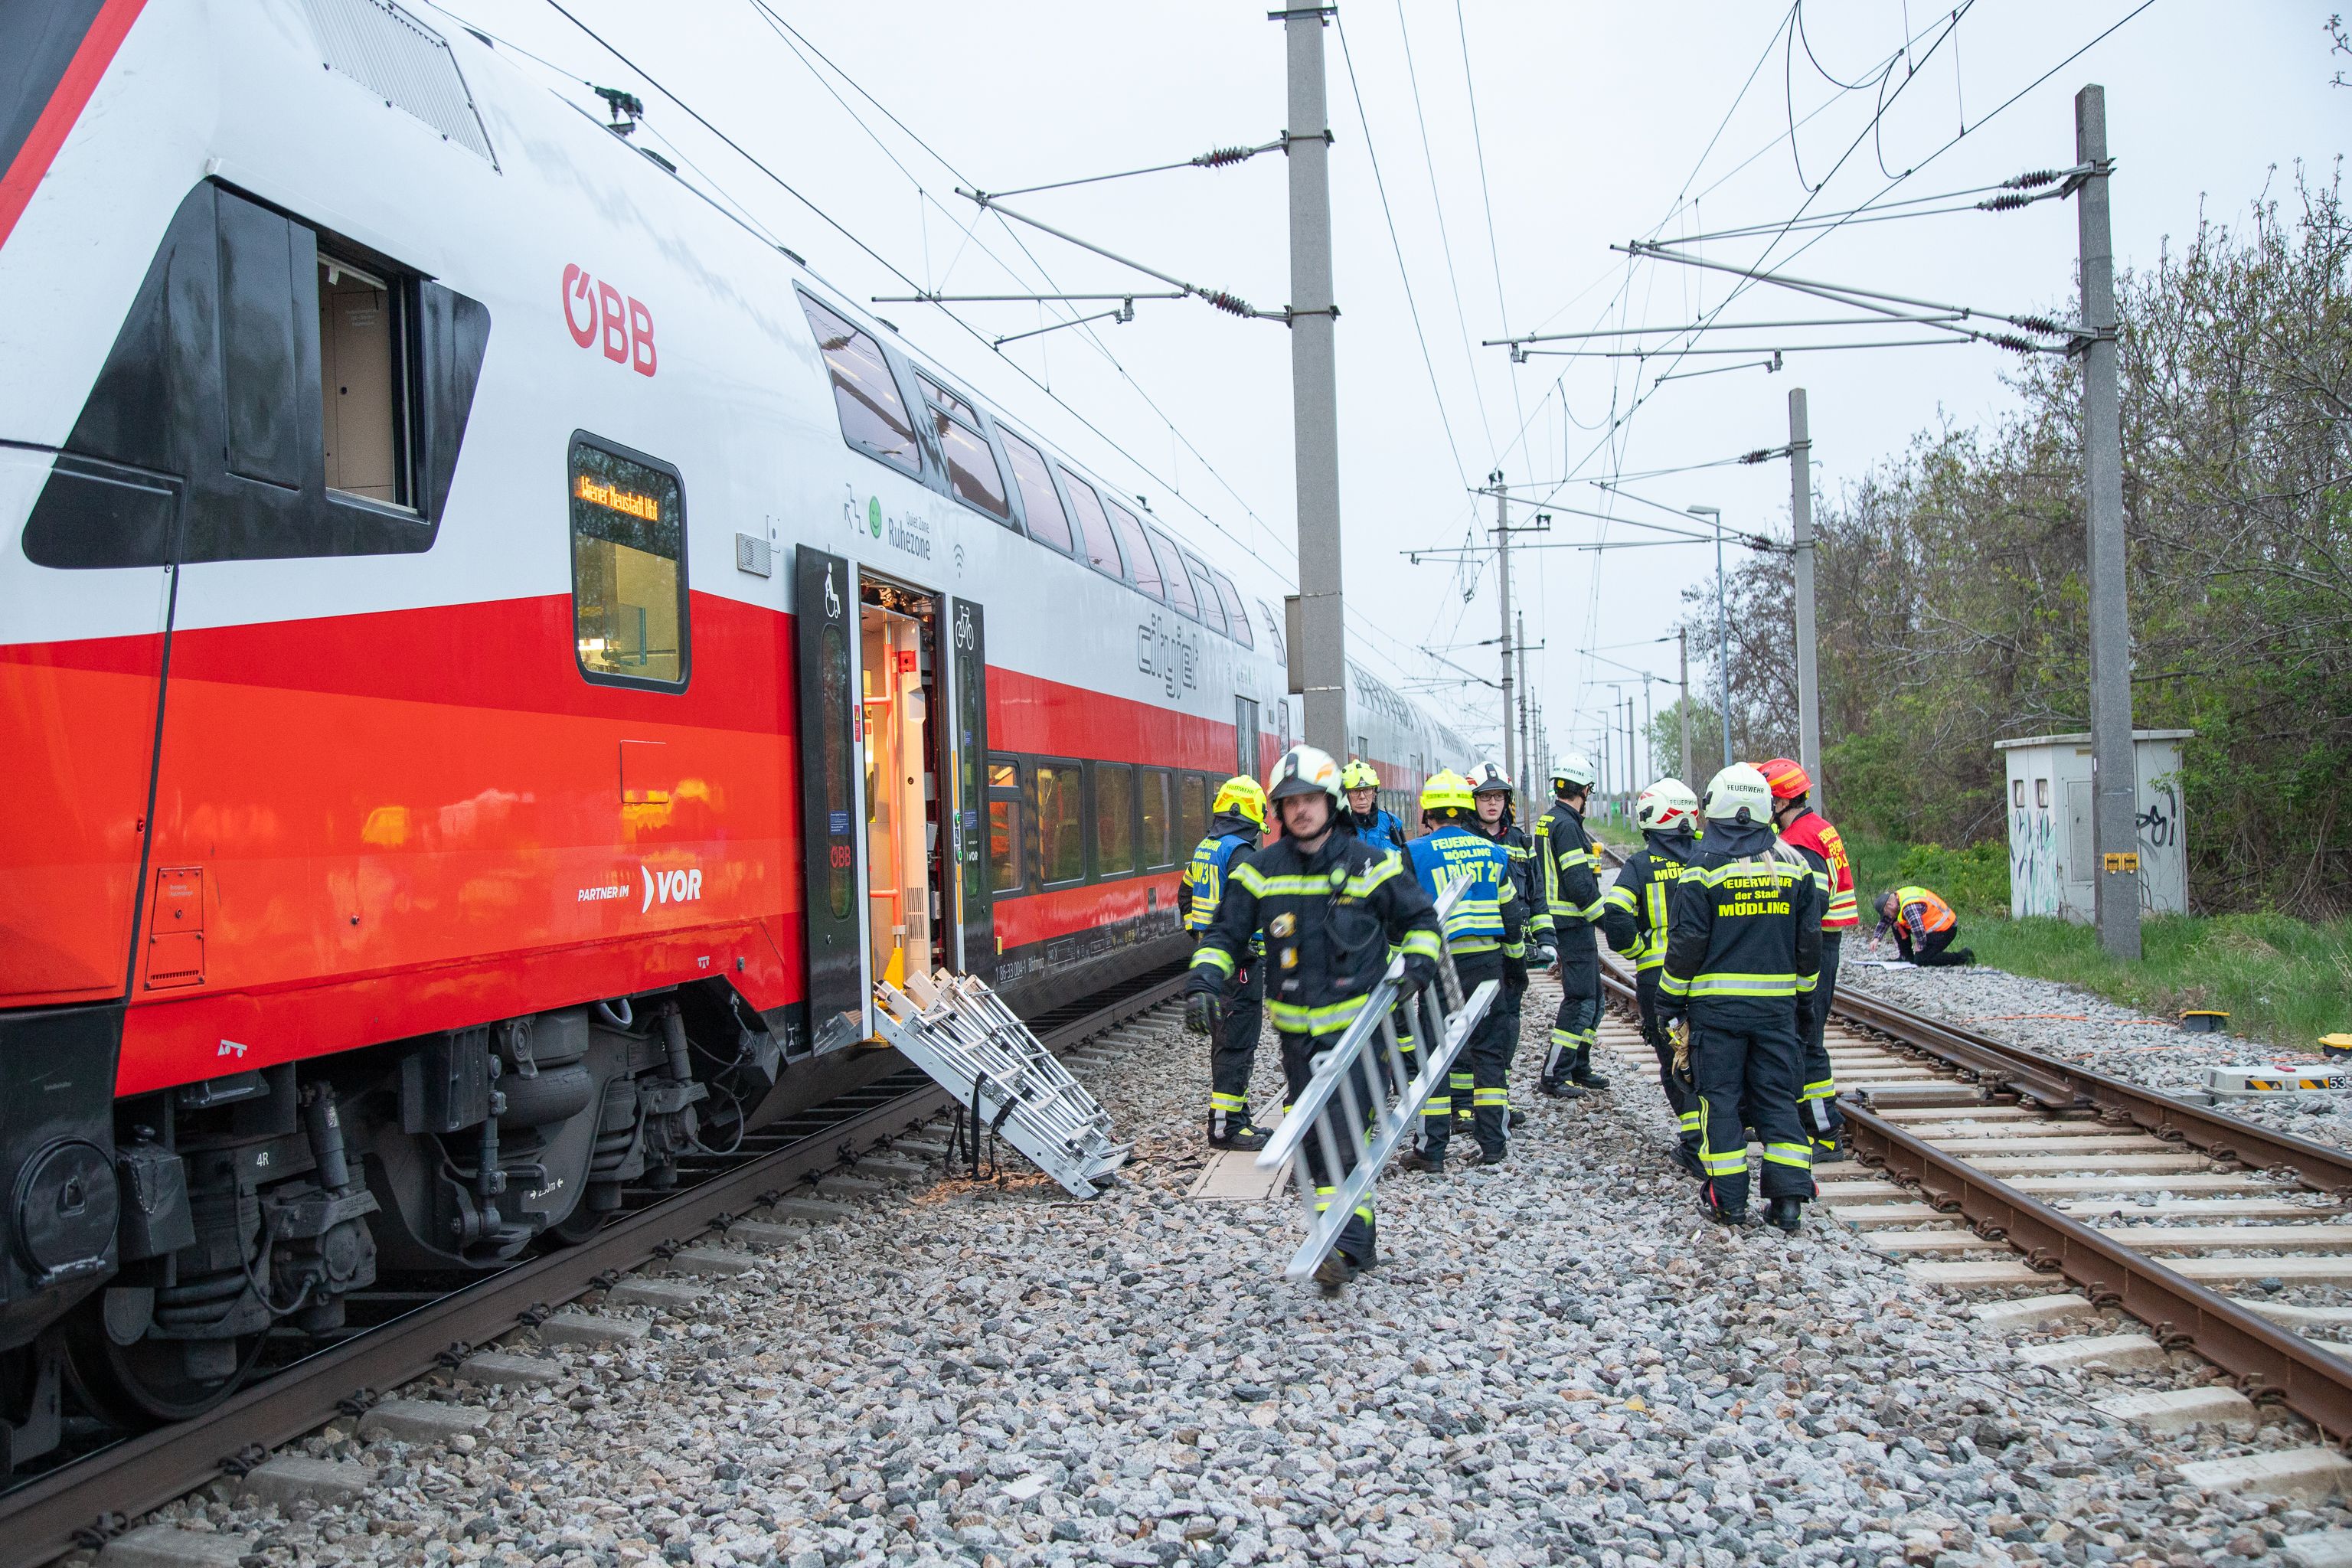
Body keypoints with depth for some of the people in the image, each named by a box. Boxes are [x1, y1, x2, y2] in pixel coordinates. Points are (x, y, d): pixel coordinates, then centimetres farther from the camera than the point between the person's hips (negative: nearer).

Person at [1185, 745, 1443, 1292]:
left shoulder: (1369, 864, -2)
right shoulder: (1260, 871, 2)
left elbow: (1420, 918, 12)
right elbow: (1225, 933, 7)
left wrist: (1416, 965, -5)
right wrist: (1203, 981, -10)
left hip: (1357, 1021, -3)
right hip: (1297, 1027, 3)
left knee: (1346, 1131, -14)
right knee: (1315, 1139, 7)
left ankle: (1345, 1246, -12)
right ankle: (1358, 1242, 21)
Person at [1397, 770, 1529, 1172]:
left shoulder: (1416, 853, -4)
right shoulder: (1493, 853, 7)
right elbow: (1512, 915, 12)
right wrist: (1517, 964, 22)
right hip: (1487, 961, 3)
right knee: (1488, 1049, 11)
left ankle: (1432, 1149, 5)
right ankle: (1493, 1144, 13)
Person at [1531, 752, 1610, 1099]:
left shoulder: (1548, 821, 15)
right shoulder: (1567, 825, -17)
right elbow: (1580, 884, -22)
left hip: (1561, 924, 10)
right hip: (1573, 926, -10)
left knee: (1592, 998, 16)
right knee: (1580, 1000, -7)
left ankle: (1579, 1068, 23)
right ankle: (1554, 1076, -4)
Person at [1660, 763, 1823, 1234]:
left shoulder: (1704, 869, -8)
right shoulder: (1793, 864, 4)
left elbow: (1686, 945, -9)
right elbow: (1809, 942, 9)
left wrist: (1670, 1001, 2)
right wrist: (1803, 998, 19)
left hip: (1717, 1003, -3)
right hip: (1777, 1002, 3)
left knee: (1721, 1097, 5)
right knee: (1777, 1096, 10)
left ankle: (1728, 1199, 6)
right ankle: (1789, 1197, 5)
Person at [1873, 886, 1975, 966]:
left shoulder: (1909, 907, -28)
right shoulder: (1898, 897, 3)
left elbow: (1918, 929, -35)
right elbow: (1884, 921, 12)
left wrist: (1920, 945, -17)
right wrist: (1876, 938, 3)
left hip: (1945, 929, -10)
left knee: (1921, 961, -15)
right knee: (1896, 924, 6)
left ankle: (1963, 956, -4)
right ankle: (1907, 957, 15)